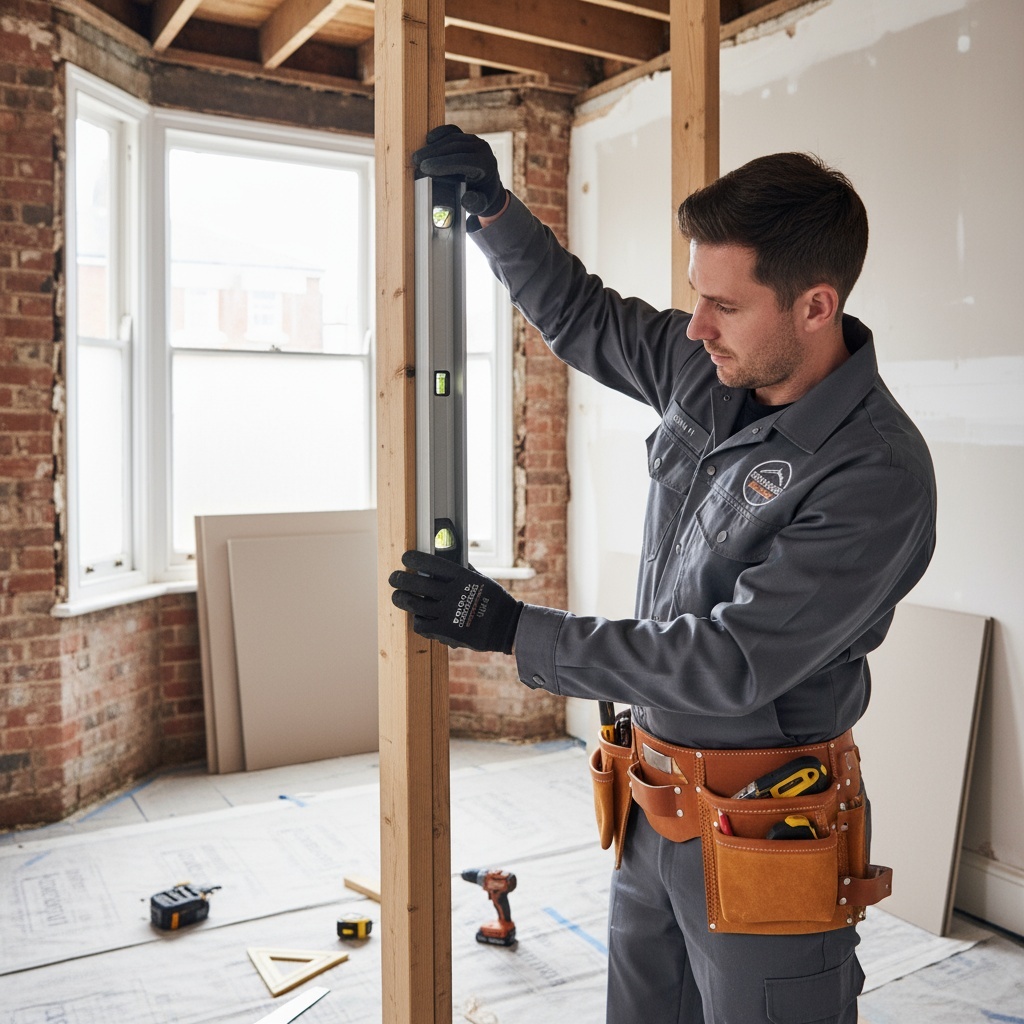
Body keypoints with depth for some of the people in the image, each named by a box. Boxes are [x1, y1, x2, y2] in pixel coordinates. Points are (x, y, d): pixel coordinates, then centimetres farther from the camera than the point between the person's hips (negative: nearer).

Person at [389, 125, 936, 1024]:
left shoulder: (877, 477, -24)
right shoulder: (711, 370, -3)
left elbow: (728, 664, -26)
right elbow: (581, 317, 15)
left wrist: (513, 630, -23)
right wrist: (493, 210, 1)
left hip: (762, 827, -7)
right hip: (653, 804, 7)